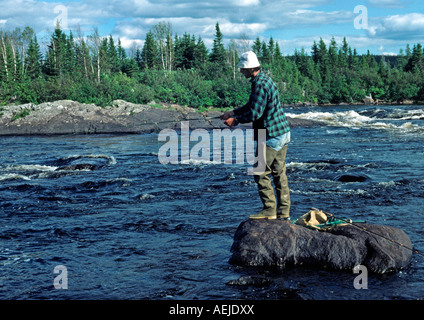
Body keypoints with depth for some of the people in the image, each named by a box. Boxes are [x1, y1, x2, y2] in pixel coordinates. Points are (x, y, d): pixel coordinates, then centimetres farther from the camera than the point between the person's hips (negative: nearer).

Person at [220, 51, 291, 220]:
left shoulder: (260, 85, -19)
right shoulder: (264, 79, 14)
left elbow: (254, 113, -22)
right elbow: (252, 106, 23)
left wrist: (236, 120, -8)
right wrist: (232, 112, 19)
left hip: (271, 135, -10)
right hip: (282, 132, 10)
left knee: (261, 173, -2)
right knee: (279, 172, 12)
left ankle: (269, 209, 2)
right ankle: (283, 211, 16)